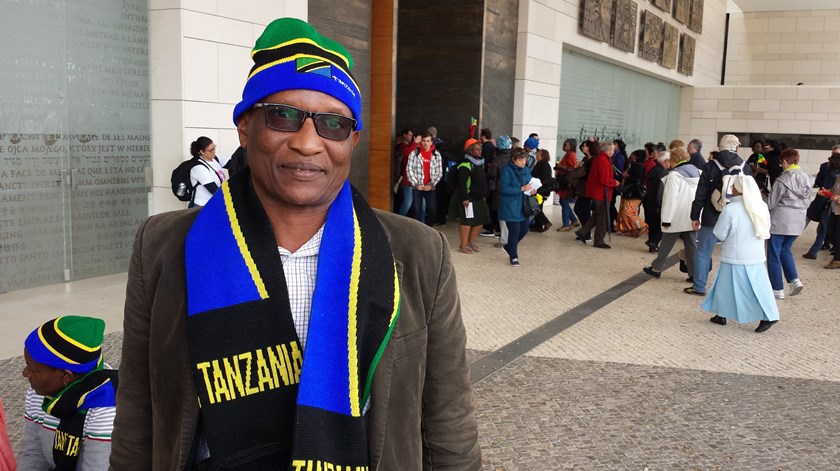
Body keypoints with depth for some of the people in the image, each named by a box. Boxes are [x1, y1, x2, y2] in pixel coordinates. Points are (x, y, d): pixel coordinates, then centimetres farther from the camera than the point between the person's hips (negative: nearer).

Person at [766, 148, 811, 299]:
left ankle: (777, 289, 8)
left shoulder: (782, 180, -16)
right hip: (798, 222, 6)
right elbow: (807, 202, 12)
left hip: (779, 221, -6)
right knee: (785, 250, 24)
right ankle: (794, 279, 7)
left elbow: (771, 204, -10)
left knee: (774, 255, 5)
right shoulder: (807, 179, 3)